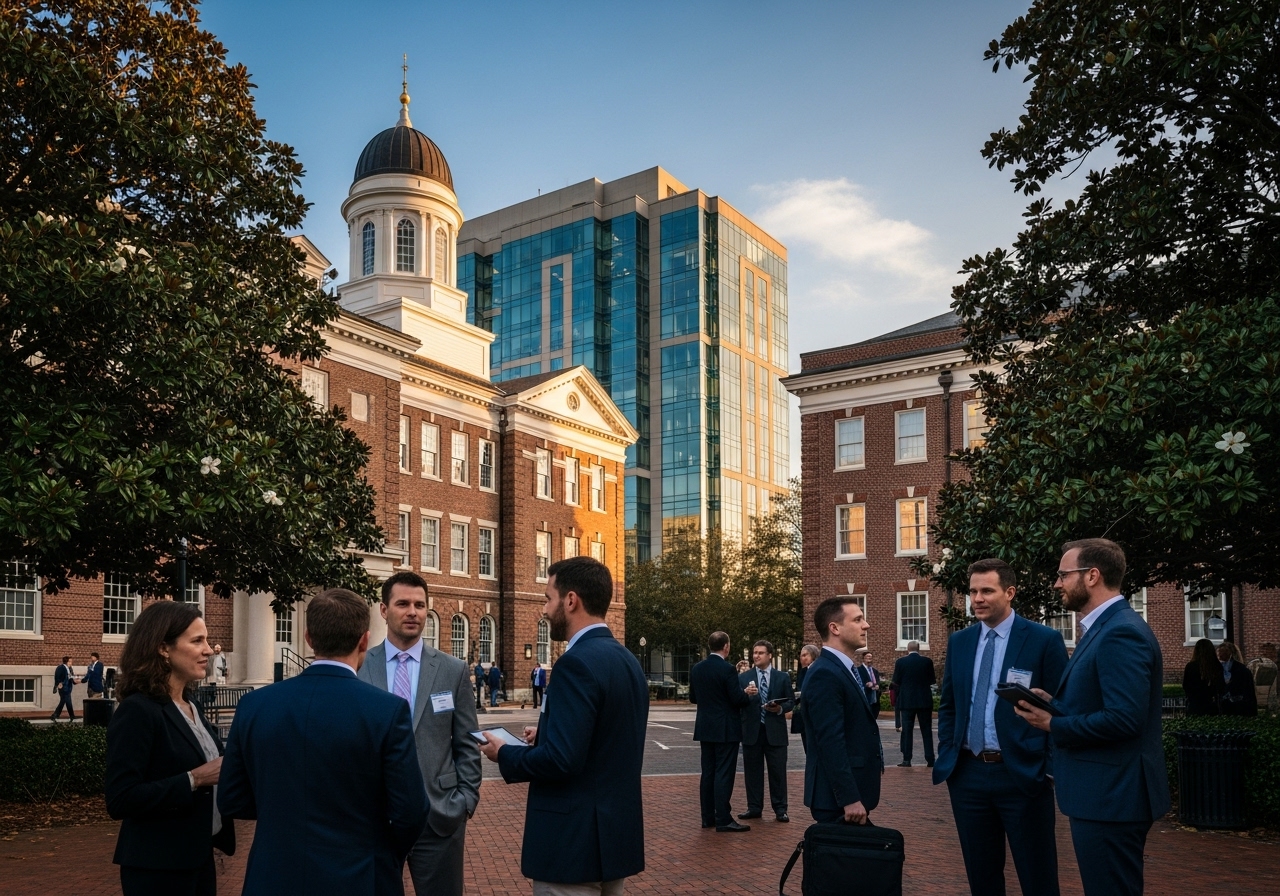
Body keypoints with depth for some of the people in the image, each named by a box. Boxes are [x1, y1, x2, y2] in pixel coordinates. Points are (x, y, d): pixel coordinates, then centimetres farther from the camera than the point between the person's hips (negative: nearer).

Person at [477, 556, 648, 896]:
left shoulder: (578, 662, -20)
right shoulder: (627, 660, 9)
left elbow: (560, 759, -25)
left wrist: (504, 754, -9)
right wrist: (546, 736, 11)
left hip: (575, 840, -9)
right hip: (616, 831, 9)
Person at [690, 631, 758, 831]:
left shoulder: (696, 669, 5)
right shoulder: (727, 669, -16)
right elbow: (737, 699, -17)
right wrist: (748, 693, 3)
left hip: (705, 728, 7)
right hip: (725, 729, -7)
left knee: (708, 773, 11)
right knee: (724, 774, -4)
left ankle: (708, 817, 15)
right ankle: (723, 820, -4)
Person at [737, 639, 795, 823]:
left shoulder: (783, 677, 6)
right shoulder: (743, 678, 7)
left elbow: (791, 701, 4)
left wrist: (780, 708, -14)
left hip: (775, 731, -1)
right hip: (752, 731, 1)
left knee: (778, 771, 2)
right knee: (752, 771, 6)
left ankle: (780, 809, 10)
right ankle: (754, 808, 14)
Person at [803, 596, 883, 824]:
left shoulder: (844, 670, 14)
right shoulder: (825, 674, -18)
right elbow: (831, 742, -23)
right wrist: (850, 799, -25)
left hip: (852, 791, 10)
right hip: (838, 797, -10)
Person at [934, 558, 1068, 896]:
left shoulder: (1045, 640, -6)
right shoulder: (959, 641, 8)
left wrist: (1053, 768, -9)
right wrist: (945, 757, 7)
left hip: (1023, 774, -4)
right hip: (967, 774, 5)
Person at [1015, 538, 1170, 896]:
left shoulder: (1122, 633, -20)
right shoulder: (1105, 627, 13)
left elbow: (1124, 718, -27)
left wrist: (1053, 724, -17)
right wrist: (1054, 702, 3)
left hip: (1111, 795, -11)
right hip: (1106, 790, 11)